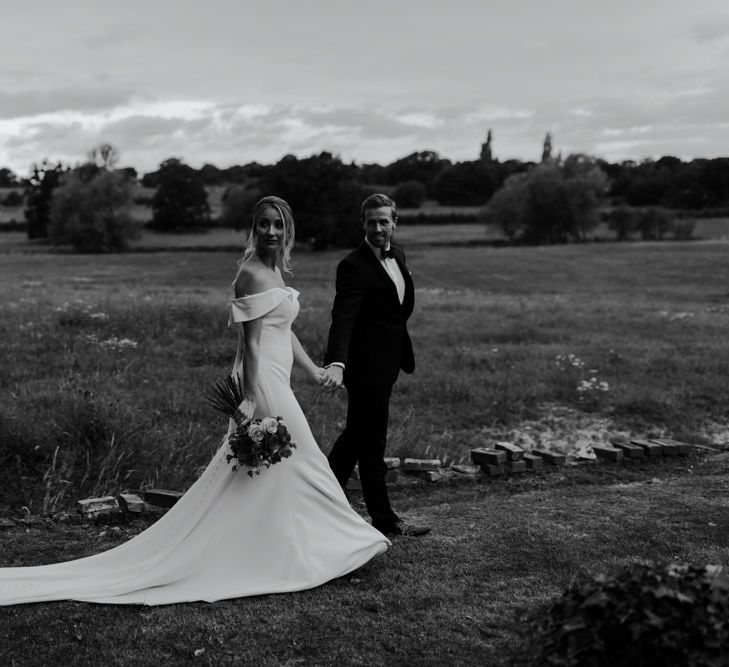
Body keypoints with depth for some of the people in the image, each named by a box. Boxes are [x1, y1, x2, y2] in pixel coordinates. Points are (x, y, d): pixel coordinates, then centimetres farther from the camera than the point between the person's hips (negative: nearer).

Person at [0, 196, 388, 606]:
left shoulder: (273, 270, 13)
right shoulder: (253, 273, -17)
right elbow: (252, 343, -21)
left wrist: (314, 369, 24)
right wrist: (253, 403, -23)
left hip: (276, 383, 9)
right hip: (263, 383, -9)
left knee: (261, 472, 14)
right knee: (293, 464, 1)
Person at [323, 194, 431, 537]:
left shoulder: (397, 254, 8)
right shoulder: (353, 266, -18)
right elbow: (343, 318, -29)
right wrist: (336, 363, -43)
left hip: (387, 363, 9)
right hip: (366, 366, -9)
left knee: (357, 434, 19)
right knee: (372, 443, 2)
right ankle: (384, 519, 13)